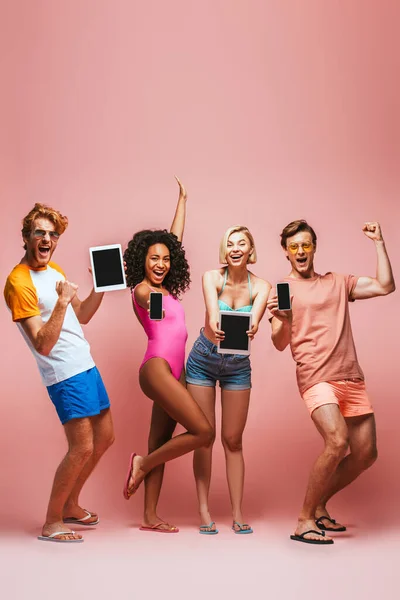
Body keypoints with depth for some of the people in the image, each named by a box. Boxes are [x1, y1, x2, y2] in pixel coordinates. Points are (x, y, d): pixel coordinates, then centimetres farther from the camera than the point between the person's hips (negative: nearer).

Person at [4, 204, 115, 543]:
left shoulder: (54, 269, 11)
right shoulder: (19, 282, -17)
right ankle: (51, 523, 8)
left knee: (104, 438, 15)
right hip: (66, 375, -9)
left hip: (86, 366, 9)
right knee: (82, 448, -8)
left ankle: (70, 505, 31)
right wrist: (62, 301, -29)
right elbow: (43, 345, -21)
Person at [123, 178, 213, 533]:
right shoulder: (142, 290, 2)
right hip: (157, 367, -9)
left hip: (173, 372, 9)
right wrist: (151, 298, -39)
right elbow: (147, 301, -20)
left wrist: (182, 201, 31)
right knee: (203, 431, -14)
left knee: (160, 444, 6)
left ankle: (150, 517, 8)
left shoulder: (166, 289, 19)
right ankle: (142, 464, 1)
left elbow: (174, 239, 26)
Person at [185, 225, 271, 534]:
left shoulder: (261, 287, -11)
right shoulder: (212, 277, -13)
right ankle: (204, 511, 6)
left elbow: (254, 320, -30)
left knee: (233, 440, 4)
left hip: (238, 364, 1)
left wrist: (250, 329, -54)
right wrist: (215, 328, -55)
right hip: (203, 360, -1)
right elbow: (212, 311, -32)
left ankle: (238, 513, 9)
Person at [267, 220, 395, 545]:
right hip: (316, 378, -5)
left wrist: (379, 243, 9)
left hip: (352, 378, 5)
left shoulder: (337, 282, 16)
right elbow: (280, 344, 0)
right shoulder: (281, 289, 5)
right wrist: (281, 319, -21)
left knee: (366, 453, 5)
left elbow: (385, 286, 8)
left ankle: (319, 505, 23)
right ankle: (305, 521, -13)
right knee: (337, 441, -26)